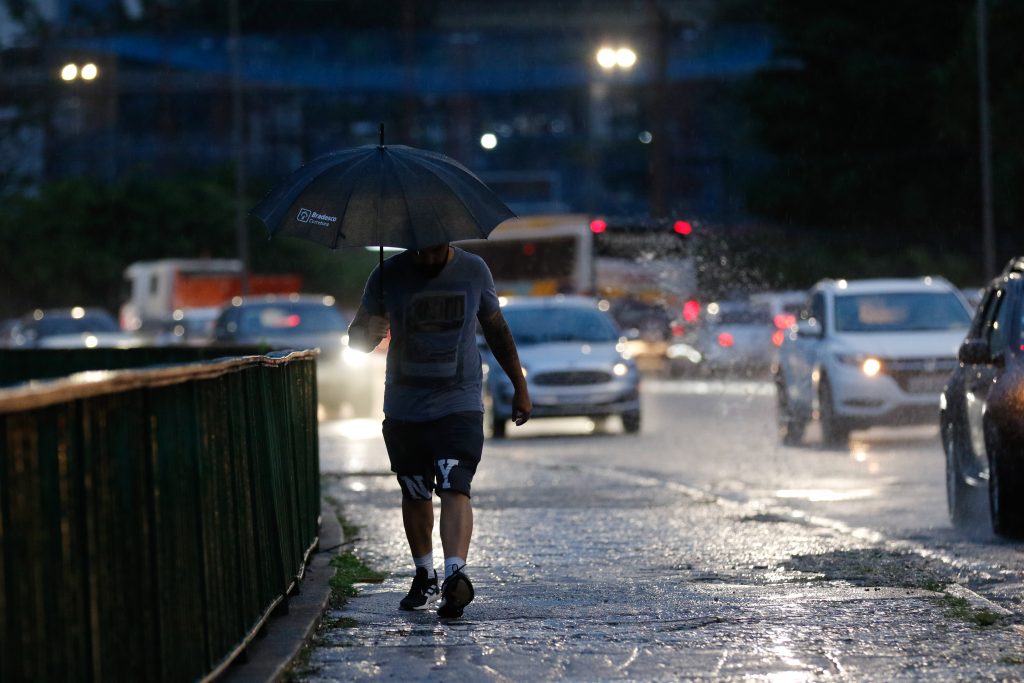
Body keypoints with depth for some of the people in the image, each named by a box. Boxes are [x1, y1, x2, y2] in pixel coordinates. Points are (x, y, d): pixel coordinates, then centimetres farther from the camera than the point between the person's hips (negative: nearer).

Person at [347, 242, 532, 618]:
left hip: (460, 405, -2)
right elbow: (356, 338, 2)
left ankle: (456, 574, -32)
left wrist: (520, 387, 18)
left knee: (454, 487, -19)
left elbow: (497, 330, 14)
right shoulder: (388, 275, -2)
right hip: (404, 409, 2)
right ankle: (425, 578, 25)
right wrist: (369, 333, -24)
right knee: (415, 495, 10)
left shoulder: (473, 270, 1)